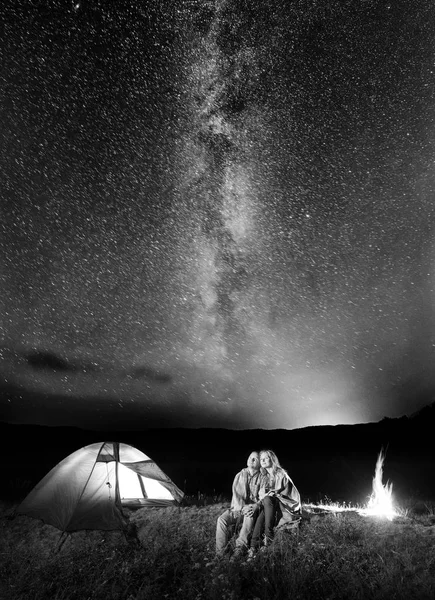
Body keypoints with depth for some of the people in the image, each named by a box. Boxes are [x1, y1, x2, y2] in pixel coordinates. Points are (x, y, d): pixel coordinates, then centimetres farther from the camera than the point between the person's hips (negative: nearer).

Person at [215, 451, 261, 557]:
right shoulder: (240, 475, 9)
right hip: (237, 508, 2)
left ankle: (239, 549, -34)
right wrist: (243, 507, -17)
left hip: (252, 508, -2)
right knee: (221, 520, -23)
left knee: (250, 517, -37)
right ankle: (220, 553, -16)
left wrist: (255, 506, -24)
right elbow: (236, 493, -1)